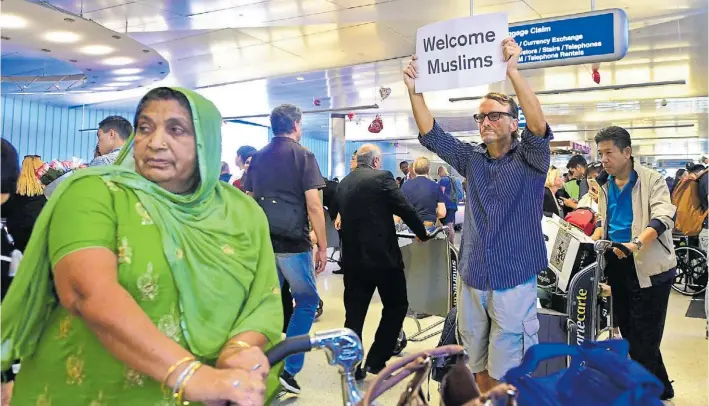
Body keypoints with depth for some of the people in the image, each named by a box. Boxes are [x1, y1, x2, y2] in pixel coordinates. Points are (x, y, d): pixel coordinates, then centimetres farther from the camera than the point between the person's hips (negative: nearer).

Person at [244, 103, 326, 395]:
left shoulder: (257, 158, 11)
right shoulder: (303, 155, -5)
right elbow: (313, 205, -11)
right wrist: (322, 246, -6)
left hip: (262, 242, 5)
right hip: (293, 242, -5)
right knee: (307, 301, 9)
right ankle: (288, 369, 4)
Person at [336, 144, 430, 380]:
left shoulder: (343, 184, 11)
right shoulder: (382, 177, -7)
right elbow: (405, 209, -6)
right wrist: (422, 233, 9)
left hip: (353, 257, 6)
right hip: (383, 255, -6)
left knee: (354, 312, 11)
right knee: (396, 306, 10)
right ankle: (375, 361, 8)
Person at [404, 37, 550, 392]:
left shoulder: (529, 160, -4)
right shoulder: (471, 159, 8)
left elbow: (539, 127, -24)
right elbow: (430, 134, 1)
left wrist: (512, 71, -34)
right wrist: (414, 90, -13)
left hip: (513, 281, -4)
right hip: (472, 280, 5)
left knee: (505, 378, 3)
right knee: (477, 369, 17)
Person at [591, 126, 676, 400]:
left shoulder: (652, 179, -8)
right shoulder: (605, 185, 12)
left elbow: (664, 216, -22)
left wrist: (636, 243, -36)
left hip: (648, 267, -7)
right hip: (618, 266, 7)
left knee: (644, 338, -4)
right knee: (629, 334, 15)